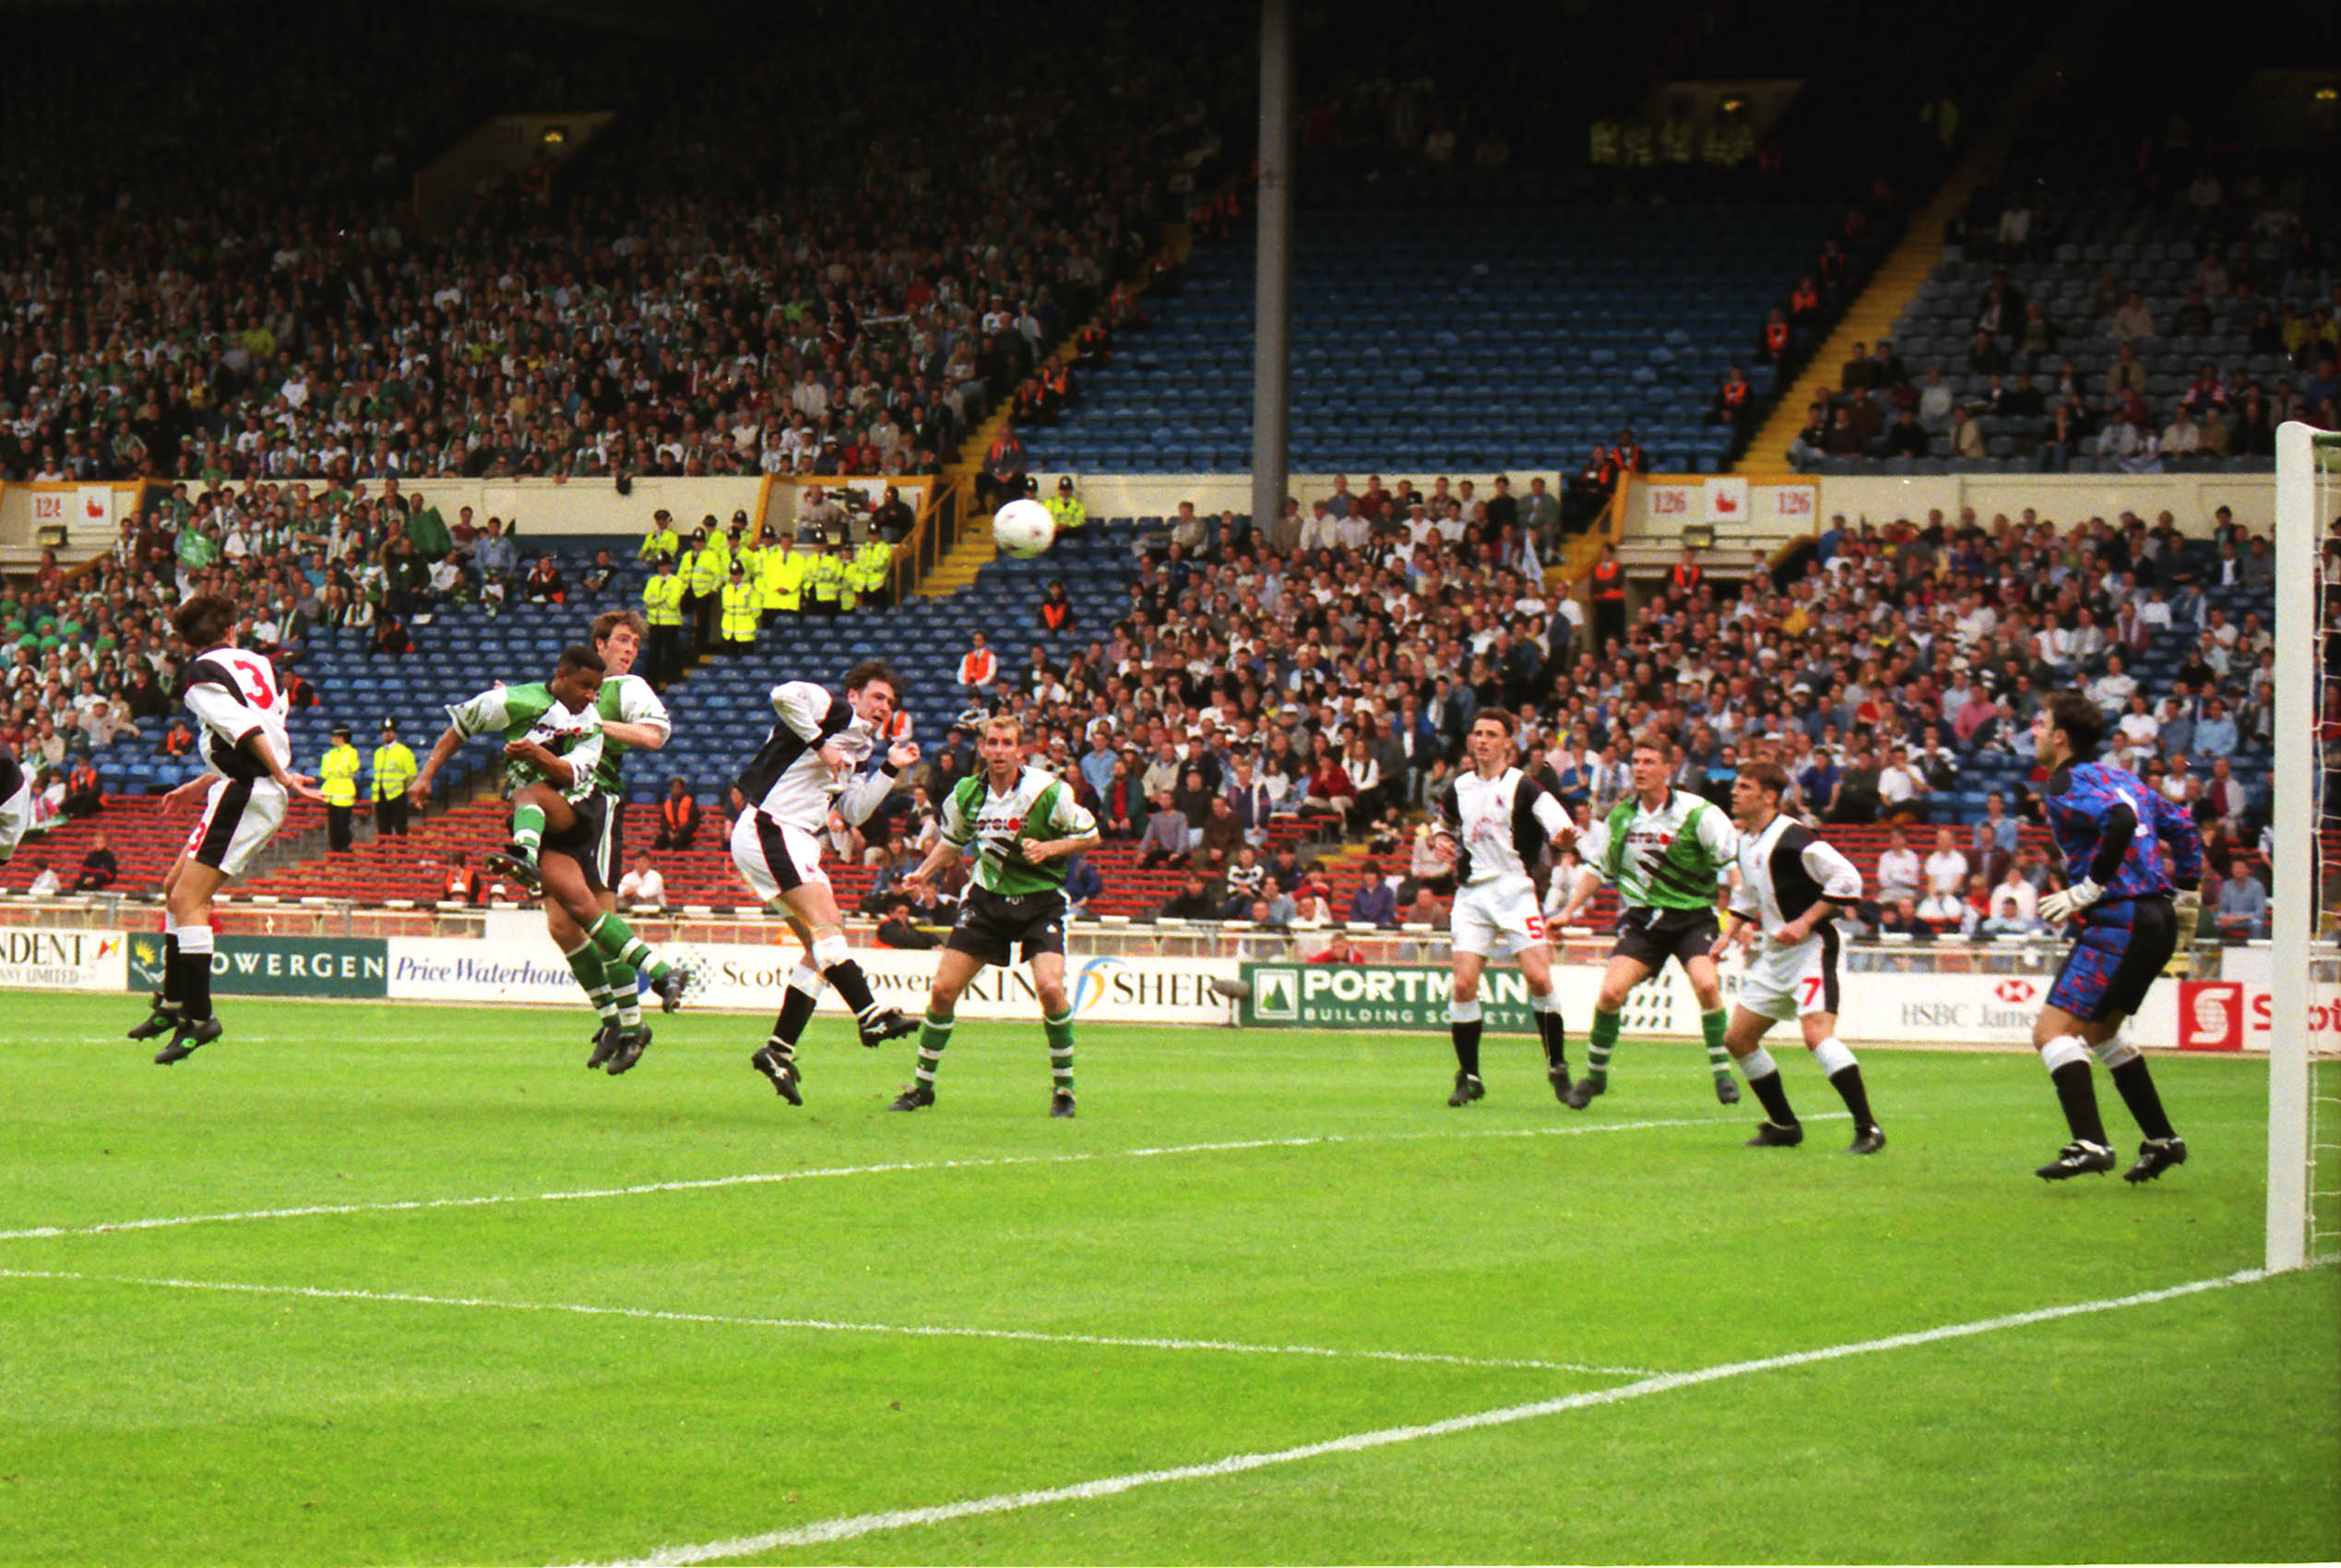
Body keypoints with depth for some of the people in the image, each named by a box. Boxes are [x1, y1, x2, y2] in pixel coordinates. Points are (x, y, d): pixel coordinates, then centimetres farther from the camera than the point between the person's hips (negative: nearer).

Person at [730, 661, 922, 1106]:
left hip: (798, 844, 10)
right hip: (769, 831, -10)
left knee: (821, 949, 6)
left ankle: (778, 1050, 7)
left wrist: (891, 769, 16)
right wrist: (820, 744, -19)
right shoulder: (834, 711, -3)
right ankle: (870, 1015, -36)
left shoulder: (857, 749, 23)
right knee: (826, 922, -23)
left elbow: (854, 811, 20)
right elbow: (784, 695, -23)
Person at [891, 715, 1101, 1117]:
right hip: (987, 898, 4)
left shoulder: (1049, 791, -15)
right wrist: (923, 873, 1)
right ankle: (922, 1086, 14)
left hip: (1040, 899, -3)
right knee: (943, 989, -3)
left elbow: (1090, 837, -5)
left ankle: (1063, 1087, -4)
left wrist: (1048, 848, -20)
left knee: (1050, 987, -23)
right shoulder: (966, 794, -3)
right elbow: (952, 841, 17)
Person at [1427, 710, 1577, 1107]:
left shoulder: (1522, 786, -4)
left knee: (1539, 978, -13)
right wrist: (1441, 840, 6)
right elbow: (1445, 822, 30)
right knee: (1463, 983, -8)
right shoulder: (1460, 787, 10)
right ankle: (1469, 1077, 3)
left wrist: (1564, 837, -39)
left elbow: (1560, 827, -15)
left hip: (1515, 891, -3)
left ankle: (1557, 1067, 2)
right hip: (1472, 892, 3)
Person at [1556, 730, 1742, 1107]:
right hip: (1642, 917, 3)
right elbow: (1597, 865, 16)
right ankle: (1594, 1074, 7)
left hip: (1693, 916, -3)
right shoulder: (1621, 815, 3)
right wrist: (1570, 910, 10)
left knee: (1706, 984, -26)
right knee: (1611, 991, -13)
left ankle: (1722, 1070, -9)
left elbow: (1733, 861, -11)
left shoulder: (1697, 813, -11)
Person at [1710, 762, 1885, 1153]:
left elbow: (1847, 878, -21)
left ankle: (1867, 1128, -23)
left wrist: (1804, 923, -22)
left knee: (1817, 1033, -25)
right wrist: (1729, 934, 16)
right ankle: (1783, 1126, 20)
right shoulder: (1745, 841, 11)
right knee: (1737, 1039, 8)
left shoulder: (1791, 838, -17)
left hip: (1810, 947, -10)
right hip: (1772, 954, 10)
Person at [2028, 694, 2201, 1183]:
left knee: (2052, 1032, -12)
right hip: (2157, 918, 10)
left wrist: (2087, 890, -21)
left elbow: (2120, 820, -27)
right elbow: (2180, 825, 21)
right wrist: (2186, 882, 22)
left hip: (2119, 921, -10)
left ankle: (2089, 1144, -25)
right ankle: (2162, 1139, 25)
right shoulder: (2117, 778, 18)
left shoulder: (2066, 784, -10)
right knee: (2099, 1031, 25)